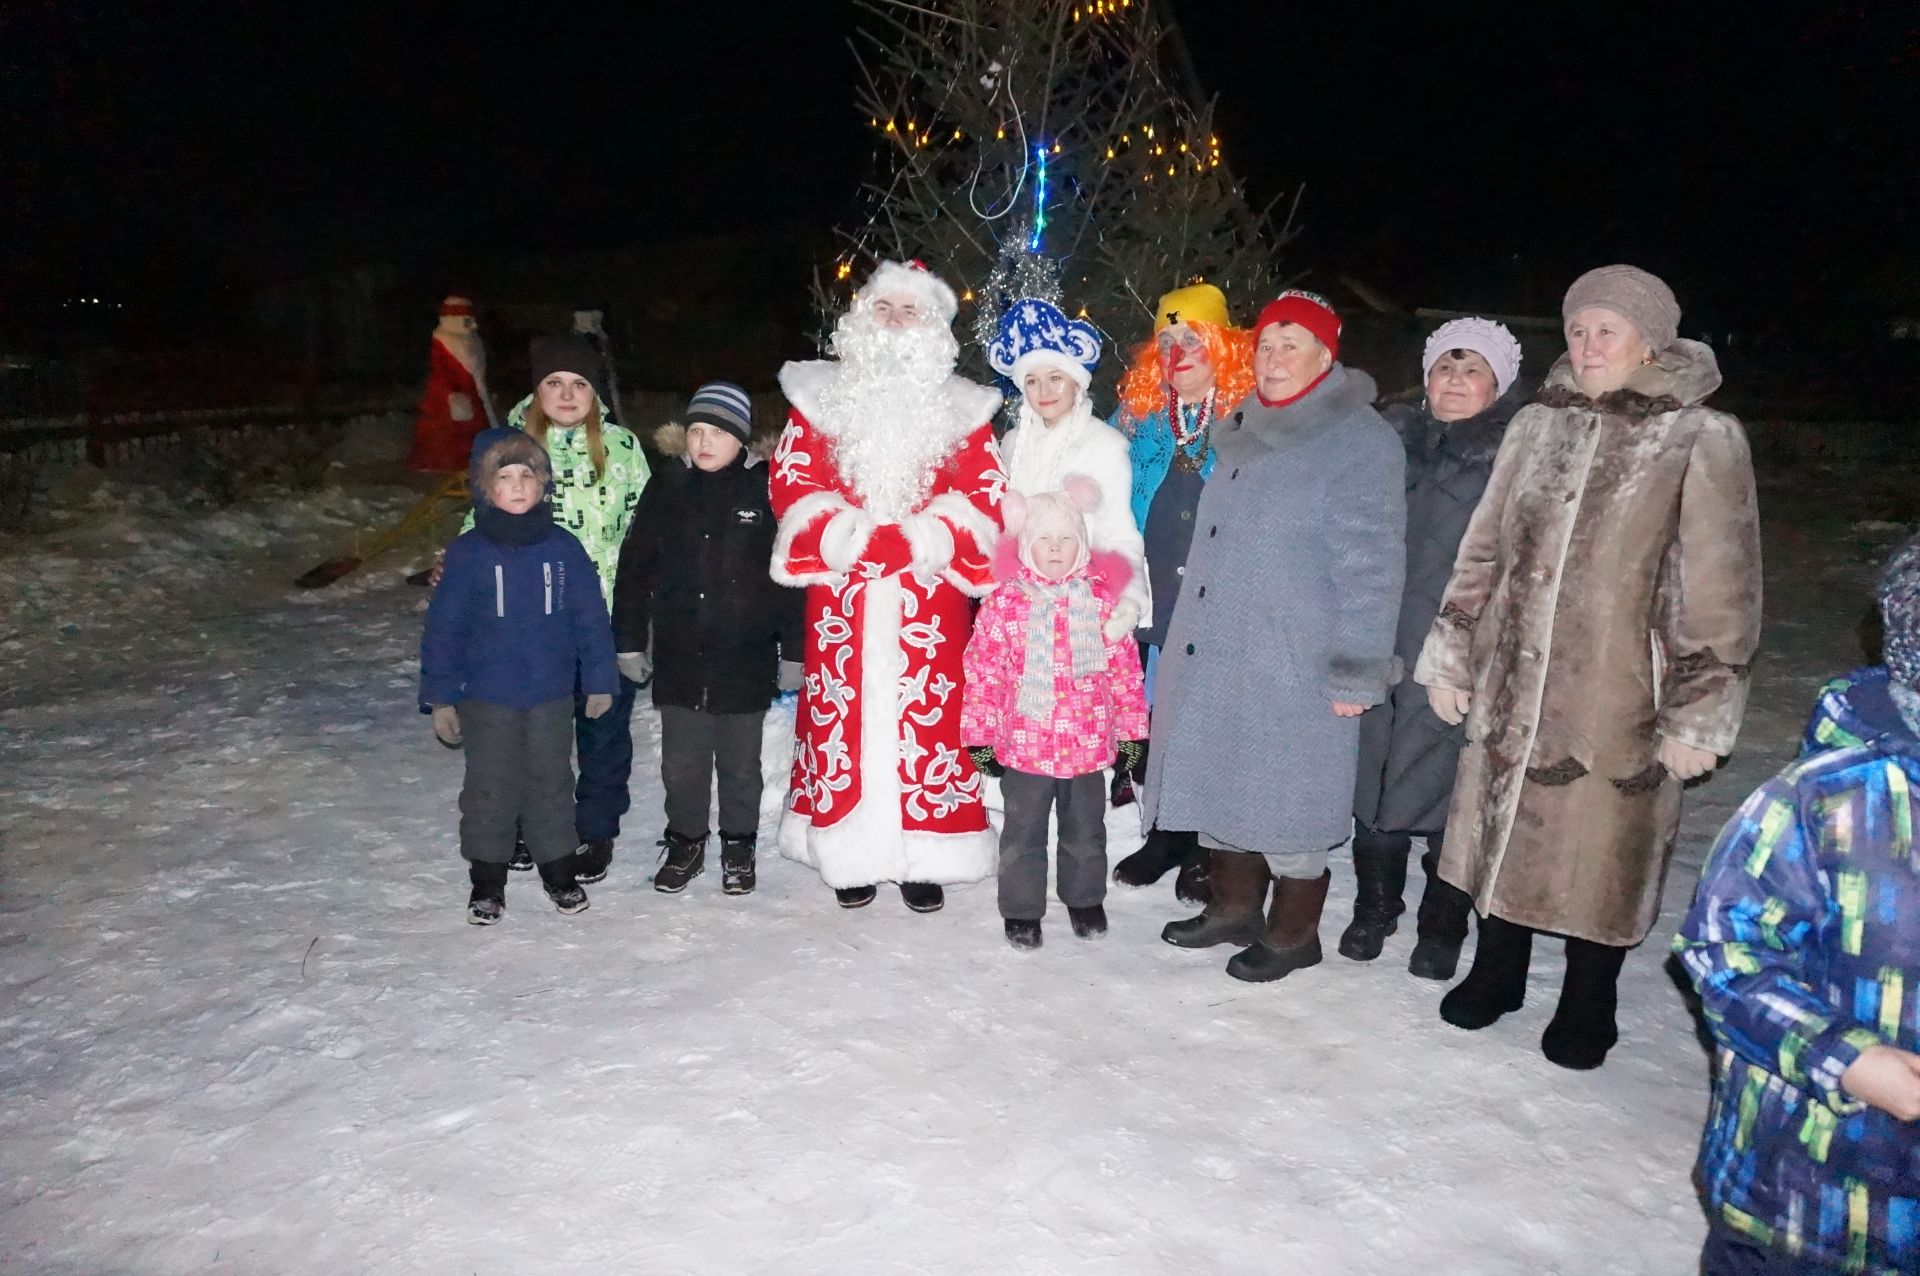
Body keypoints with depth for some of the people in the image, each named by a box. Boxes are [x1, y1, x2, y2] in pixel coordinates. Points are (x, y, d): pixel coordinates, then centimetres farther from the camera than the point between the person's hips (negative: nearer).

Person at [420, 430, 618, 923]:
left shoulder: (564, 548, -3)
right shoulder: (467, 552, -7)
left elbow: (591, 617, 2)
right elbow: (444, 627, -3)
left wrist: (599, 680, 4)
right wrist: (440, 697, -3)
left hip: (552, 695, 1)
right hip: (486, 697, -1)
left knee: (551, 784, 13)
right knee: (489, 788, 10)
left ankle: (559, 870, 29)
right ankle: (487, 879, 26)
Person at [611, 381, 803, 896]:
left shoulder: (767, 488, -6)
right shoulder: (667, 485, 1)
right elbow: (634, 568, 6)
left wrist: (794, 651, -4)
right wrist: (629, 641, 5)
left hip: (745, 660, -2)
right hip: (678, 657, 2)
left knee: (740, 763, 12)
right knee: (681, 761, 12)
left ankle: (739, 846, 30)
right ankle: (685, 842, 31)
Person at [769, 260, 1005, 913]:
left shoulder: (959, 406, 9)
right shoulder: (822, 396, 10)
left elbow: (987, 492, 1)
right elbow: (790, 478, 2)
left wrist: (927, 539, -14)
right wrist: (843, 534, -13)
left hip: (928, 593, 0)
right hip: (843, 590, 1)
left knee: (927, 714, 0)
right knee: (843, 710, 3)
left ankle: (923, 856, 13)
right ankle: (850, 851, 16)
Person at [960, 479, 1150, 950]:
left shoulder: (1103, 598, -2)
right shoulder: (1004, 602, -8)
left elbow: (1126, 667, 4)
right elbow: (982, 671, -6)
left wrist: (1131, 729, 5)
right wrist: (981, 736, -6)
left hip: (1089, 745, 2)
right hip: (1025, 745, -2)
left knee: (1086, 831, 18)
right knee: (1023, 833, 11)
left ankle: (1085, 899, 39)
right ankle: (1022, 909, 28)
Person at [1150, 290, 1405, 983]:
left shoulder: (1361, 442, -11)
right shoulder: (1247, 433, 13)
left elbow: (1370, 566, -15)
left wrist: (1356, 670, -17)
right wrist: (1184, 634, 23)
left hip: (1292, 667, -7)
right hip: (1211, 656, 8)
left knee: (1284, 799, 2)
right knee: (1217, 783, 15)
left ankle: (1294, 933, 21)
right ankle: (1233, 906, 34)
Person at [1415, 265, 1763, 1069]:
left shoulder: (1703, 440, -7)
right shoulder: (1538, 423, 6)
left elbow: (1721, 592, -7)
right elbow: (1482, 553, 10)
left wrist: (1699, 715, -8)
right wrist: (1450, 659, 9)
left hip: (1618, 697, -4)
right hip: (1513, 684, 4)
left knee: (1600, 844, 7)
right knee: (1506, 825, 14)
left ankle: (1587, 1004, 29)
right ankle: (1497, 972, 35)